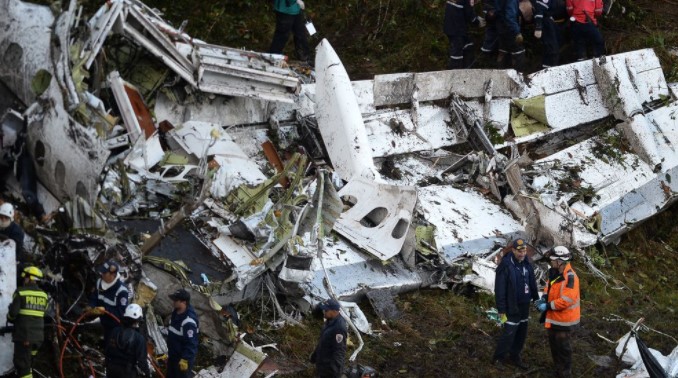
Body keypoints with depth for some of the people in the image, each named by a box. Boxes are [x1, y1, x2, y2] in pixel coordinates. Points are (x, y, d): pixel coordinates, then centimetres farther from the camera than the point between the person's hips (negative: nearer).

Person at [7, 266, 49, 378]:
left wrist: (10, 318, 11)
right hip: (38, 336, 6)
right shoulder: (43, 295, 7)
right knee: (29, 363, 20)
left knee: (22, 364, -3)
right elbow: (43, 313, 9)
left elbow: (13, 311, -11)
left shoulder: (20, 292, -9)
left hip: (23, 334, -6)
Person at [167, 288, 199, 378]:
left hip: (184, 357, -10)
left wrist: (185, 359, -25)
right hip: (173, 355, 10)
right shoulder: (176, 313, 2)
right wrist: (169, 351, 23)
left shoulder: (188, 321, -30)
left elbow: (191, 343, -28)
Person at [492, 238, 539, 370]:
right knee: (509, 333, -6)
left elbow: (532, 283, 14)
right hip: (511, 307, -7)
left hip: (524, 306, 7)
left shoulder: (527, 264, 3)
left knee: (521, 333, 13)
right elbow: (500, 289, -18)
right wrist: (501, 309, -18)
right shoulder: (505, 266, -19)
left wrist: (536, 299, 12)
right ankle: (498, 358, 9)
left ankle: (514, 357, 27)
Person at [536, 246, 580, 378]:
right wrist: (544, 299, 0)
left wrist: (547, 306, -25)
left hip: (563, 318, -9)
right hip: (553, 317, 9)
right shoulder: (555, 273, 3)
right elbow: (550, 288, 20)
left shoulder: (570, 277, -26)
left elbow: (566, 300, -31)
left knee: (562, 346, 4)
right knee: (554, 343, 20)